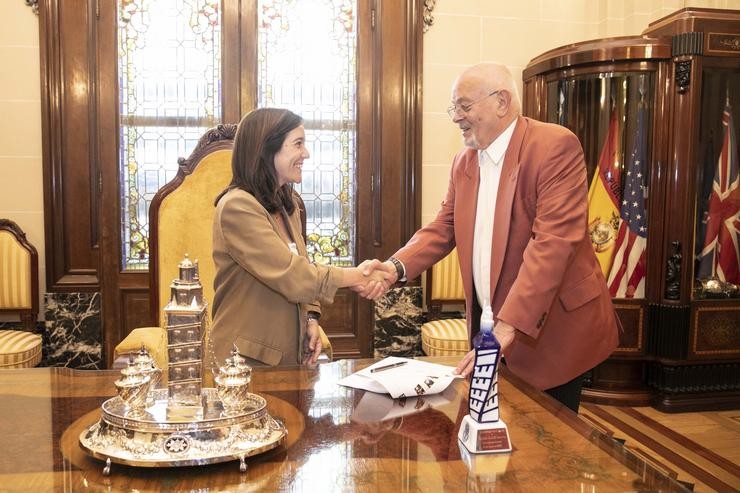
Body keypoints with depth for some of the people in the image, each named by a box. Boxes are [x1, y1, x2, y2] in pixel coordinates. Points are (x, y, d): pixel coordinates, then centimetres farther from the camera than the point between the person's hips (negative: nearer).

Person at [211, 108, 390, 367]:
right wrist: (358, 276, -15)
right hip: (247, 358, -8)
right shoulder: (237, 207, -19)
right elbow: (291, 276, -24)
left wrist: (311, 318, -1)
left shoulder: (286, 203, 8)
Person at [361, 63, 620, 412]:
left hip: (551, 325, -6)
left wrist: (508, 325, -30)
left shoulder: (556, 146, -15)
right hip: (490, 324, 6)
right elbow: (444, 227, 9)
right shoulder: (464, 162, 9)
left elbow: (552, 240, -24)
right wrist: (397, 266, -11)